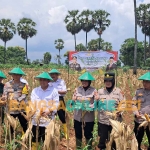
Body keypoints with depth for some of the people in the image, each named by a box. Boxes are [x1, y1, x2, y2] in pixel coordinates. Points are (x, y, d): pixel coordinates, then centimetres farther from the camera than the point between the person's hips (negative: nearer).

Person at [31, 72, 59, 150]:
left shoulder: (53, 90, -2)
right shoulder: (34, 90, 7)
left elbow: (56, 104, -5)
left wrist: (49, 111, -18)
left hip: (48, 121, -3)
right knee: (34, 141, 13)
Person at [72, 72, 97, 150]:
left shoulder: (93, 90, -5)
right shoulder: (77, 89, 2)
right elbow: (73, 100, 6)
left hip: (89, 117, -2)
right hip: (78, 116, 3)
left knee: (88, 135, 10)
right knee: (78, 134, 14)